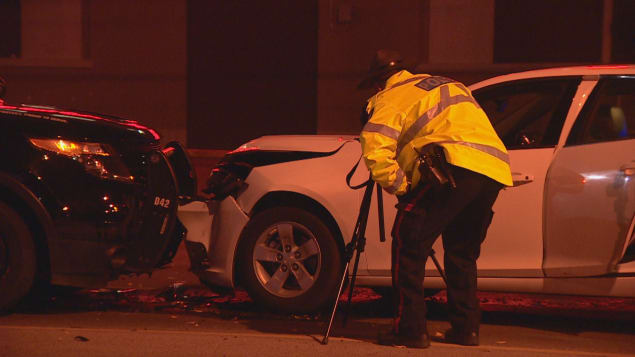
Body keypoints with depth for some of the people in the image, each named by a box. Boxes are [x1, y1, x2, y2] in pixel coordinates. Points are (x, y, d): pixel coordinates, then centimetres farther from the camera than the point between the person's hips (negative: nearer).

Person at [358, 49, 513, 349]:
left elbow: (375, 151, -5)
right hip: (495, 170, 8)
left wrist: (400, 187, 5)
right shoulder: (447, 84, 34)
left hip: (458, 166, -8)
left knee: (408, 243, 0)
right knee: (461, 252, 21)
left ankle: (410, 329, -4)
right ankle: (466, 328, 19)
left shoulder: (390, 98, 10)